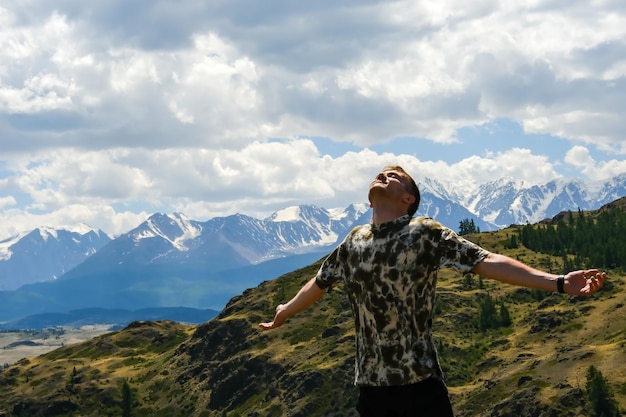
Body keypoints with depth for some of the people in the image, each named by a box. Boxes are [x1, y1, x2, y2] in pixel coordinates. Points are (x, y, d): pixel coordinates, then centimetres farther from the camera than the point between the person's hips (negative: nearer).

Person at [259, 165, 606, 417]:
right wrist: (284, 313, 38)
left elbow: (485, 262, -13)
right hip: (370, 384, 4)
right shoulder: (354, 241, 9)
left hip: (419, 383, -4)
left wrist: (557, 282, -21)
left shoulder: (425, 233, -6)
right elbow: (321, 282, 25)